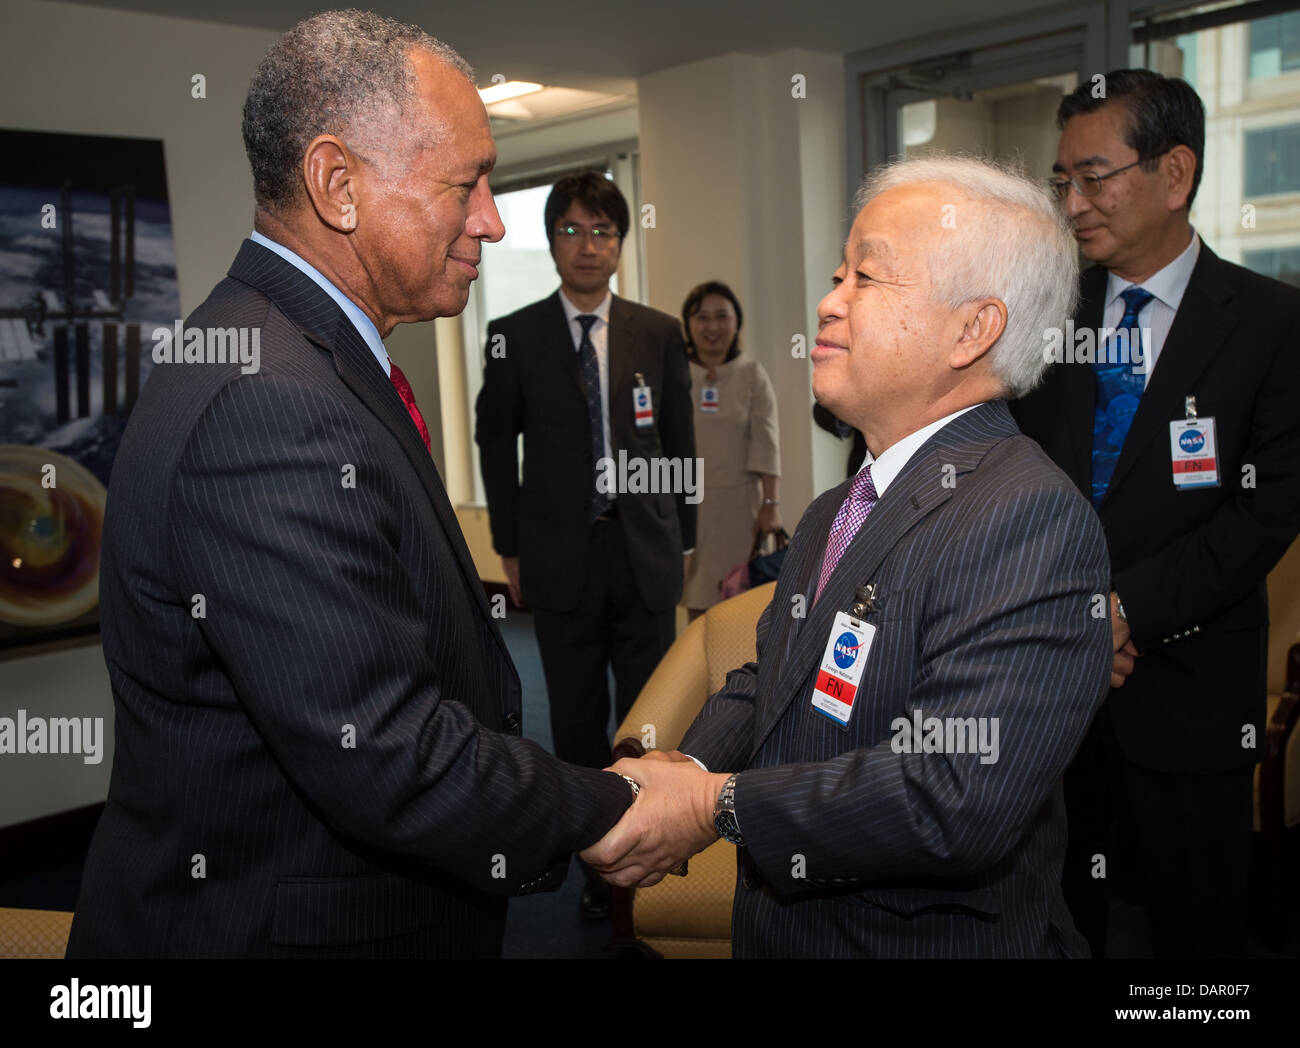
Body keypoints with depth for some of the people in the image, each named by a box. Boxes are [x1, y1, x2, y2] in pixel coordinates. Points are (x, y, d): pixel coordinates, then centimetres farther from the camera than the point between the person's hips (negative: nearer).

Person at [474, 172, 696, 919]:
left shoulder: (659, 333, 4)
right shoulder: (516, 337, 0)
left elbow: (680, 443, 8)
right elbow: (496, 443, 5)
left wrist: (683, 540, 7)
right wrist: (510, 548, 3)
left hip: (645, 554, 1)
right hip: (561, 556, -1)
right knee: (579, 723, 9)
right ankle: (599, 868, 23)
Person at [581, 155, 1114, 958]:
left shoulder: (1031, 518, -23)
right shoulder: (833, 514, 7)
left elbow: (955, 800, -30)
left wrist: (717, 806, -23)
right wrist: (686, 765, -10)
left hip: (937, 940, -7)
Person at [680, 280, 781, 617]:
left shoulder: (752, 375, 5)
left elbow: (766, 444, -1)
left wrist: (770, 503, -8)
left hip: (738, 504, 0)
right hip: (687, 503, 0)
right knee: (697, 604, 2)